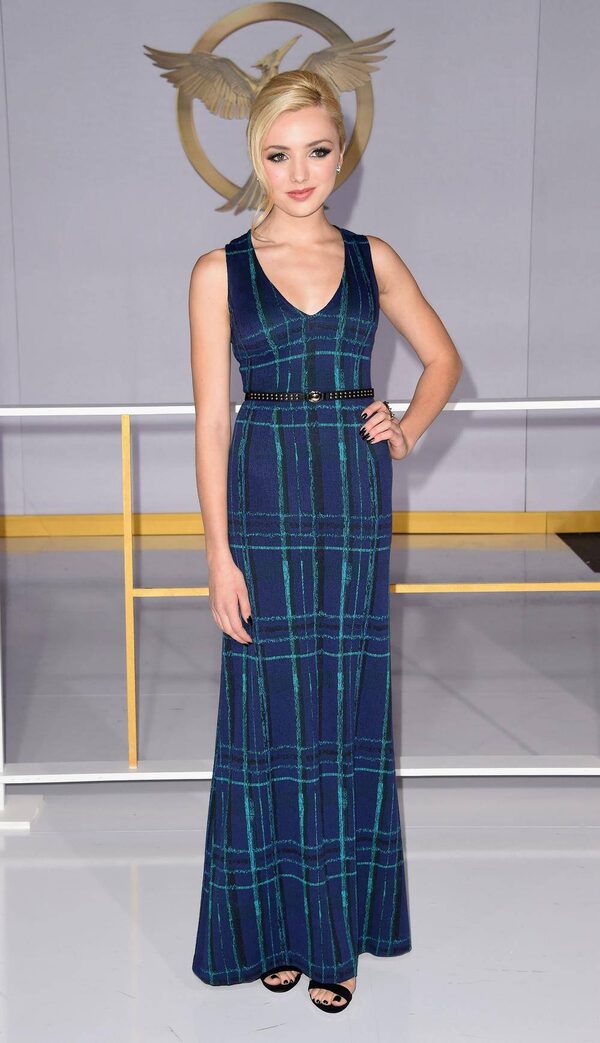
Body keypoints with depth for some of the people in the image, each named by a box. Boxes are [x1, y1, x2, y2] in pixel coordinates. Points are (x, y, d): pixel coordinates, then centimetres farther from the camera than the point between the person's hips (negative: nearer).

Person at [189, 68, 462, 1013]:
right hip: (264, 504, -2)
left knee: (350, 710, 6)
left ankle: (339, 930, 20)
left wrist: (407, 429, 1)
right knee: (272, 707, 4)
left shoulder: (373, 258, 6)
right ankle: (273, 924, 21)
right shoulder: (220, 271, 0)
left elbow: (442, 357, 20)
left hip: (355, 501, 2)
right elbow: (211, 418, -3)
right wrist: (220, 553, -8)